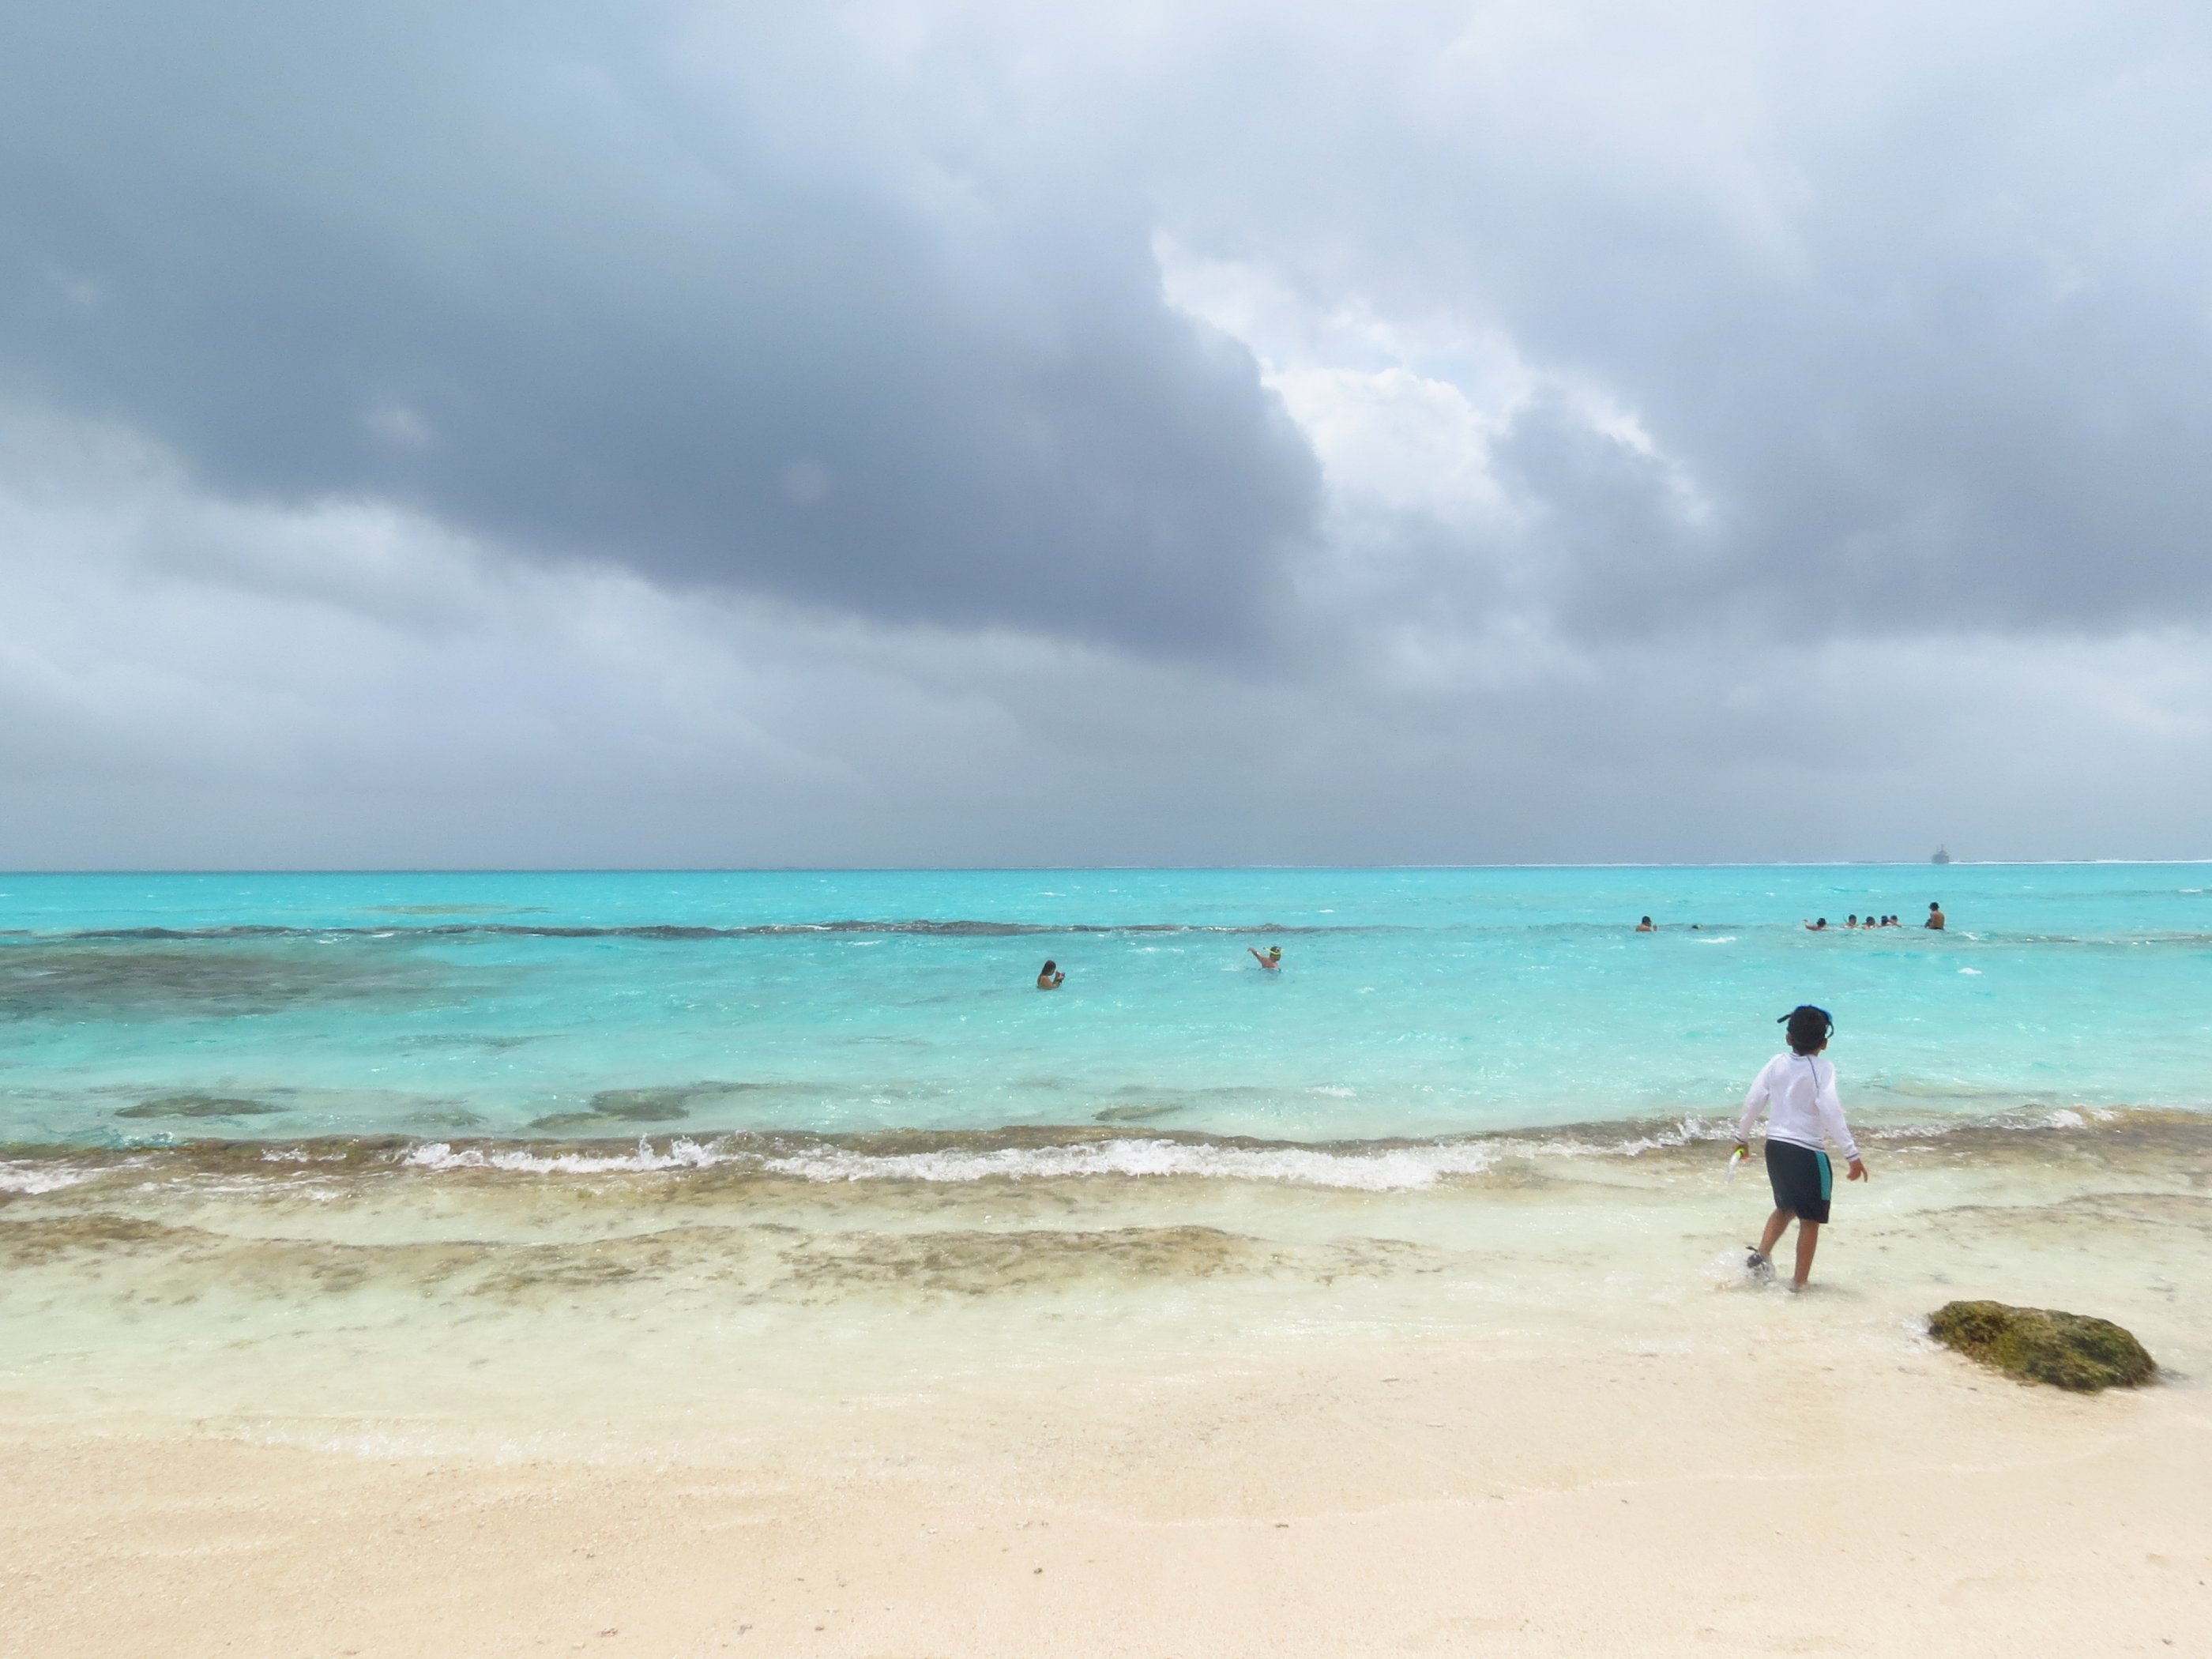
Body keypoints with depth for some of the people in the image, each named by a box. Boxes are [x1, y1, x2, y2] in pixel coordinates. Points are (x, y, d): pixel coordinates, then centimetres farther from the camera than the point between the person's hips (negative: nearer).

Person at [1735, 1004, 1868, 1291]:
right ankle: (1799, 1281, 11)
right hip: (1808, 1152, -5)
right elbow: (1831, 1112, -21)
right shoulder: (1823, 1069, -11)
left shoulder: (1777, 1064, 2)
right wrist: (1853, 1154, -19)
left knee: (1786, 1207, 25)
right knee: (1810, 1219, 8)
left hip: (1776, 1146, 5)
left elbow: (1753, 1101, 4)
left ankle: (1761, 1254, 11)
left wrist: (1742, 1137, 18)